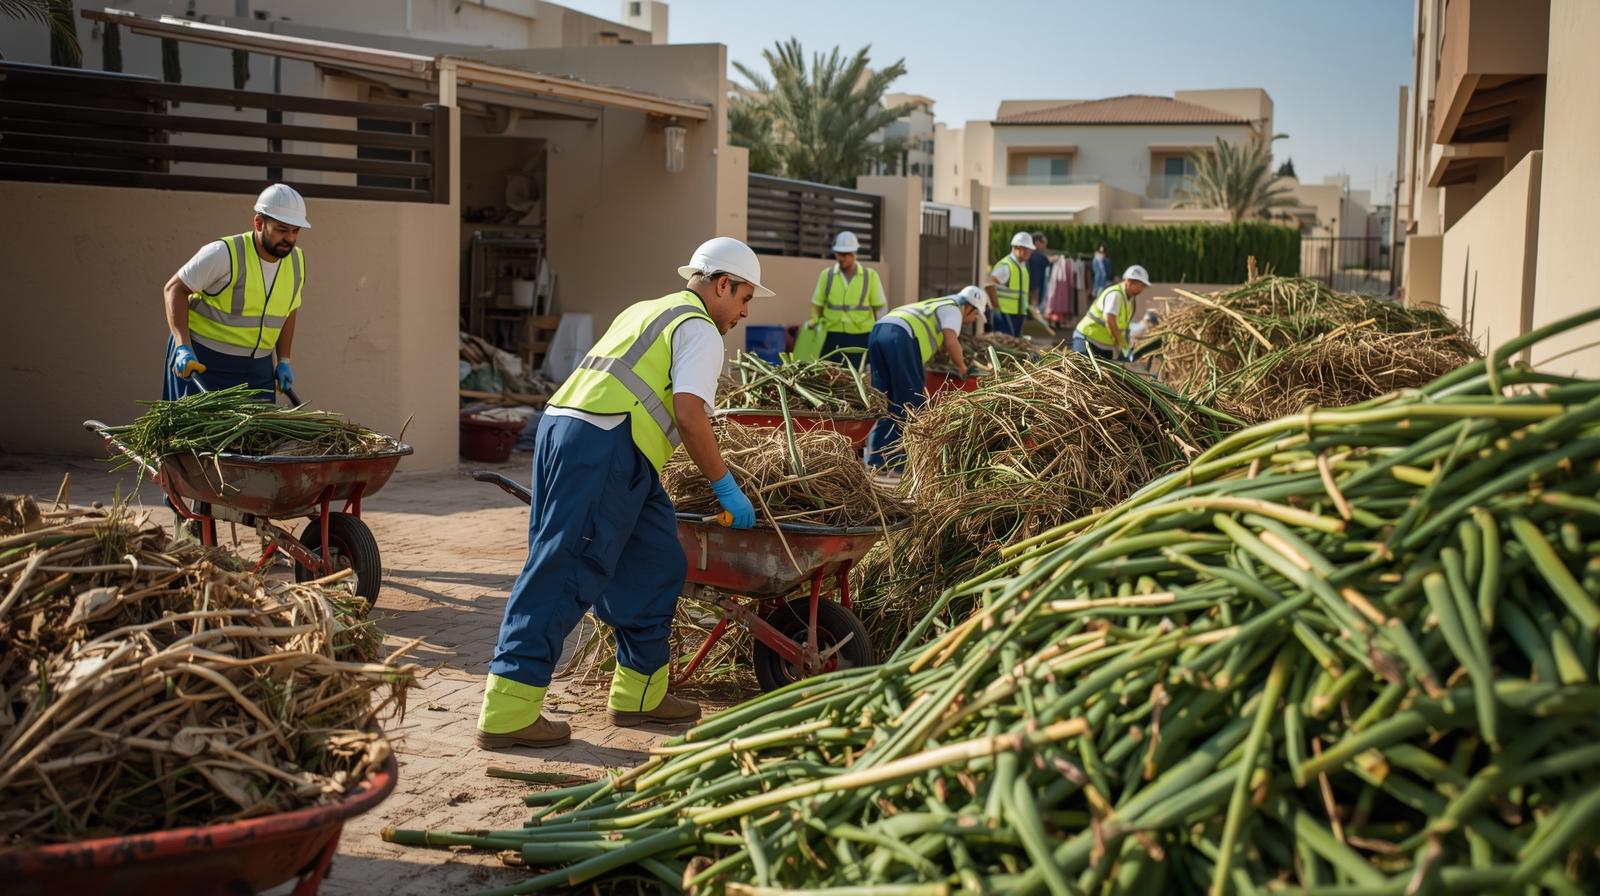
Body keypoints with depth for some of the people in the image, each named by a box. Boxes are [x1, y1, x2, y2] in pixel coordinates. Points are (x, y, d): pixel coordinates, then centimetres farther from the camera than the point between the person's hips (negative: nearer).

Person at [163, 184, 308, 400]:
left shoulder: (297, 262, 1)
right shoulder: (224, 254, -18)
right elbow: (174, 289, -13)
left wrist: (283, 360, 13)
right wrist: (183, 347, -23)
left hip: (257, 367, 5)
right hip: (202, 361, -5)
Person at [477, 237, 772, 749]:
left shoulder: (645, 312, 30)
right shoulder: (700, 329, 2)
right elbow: (690, 415, -12)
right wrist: (725, 486, -3)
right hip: (605, 443, -9)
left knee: (655, 563, 14)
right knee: (566, 572, -9)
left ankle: (640, 693, 20)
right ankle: (507, 712, -7)